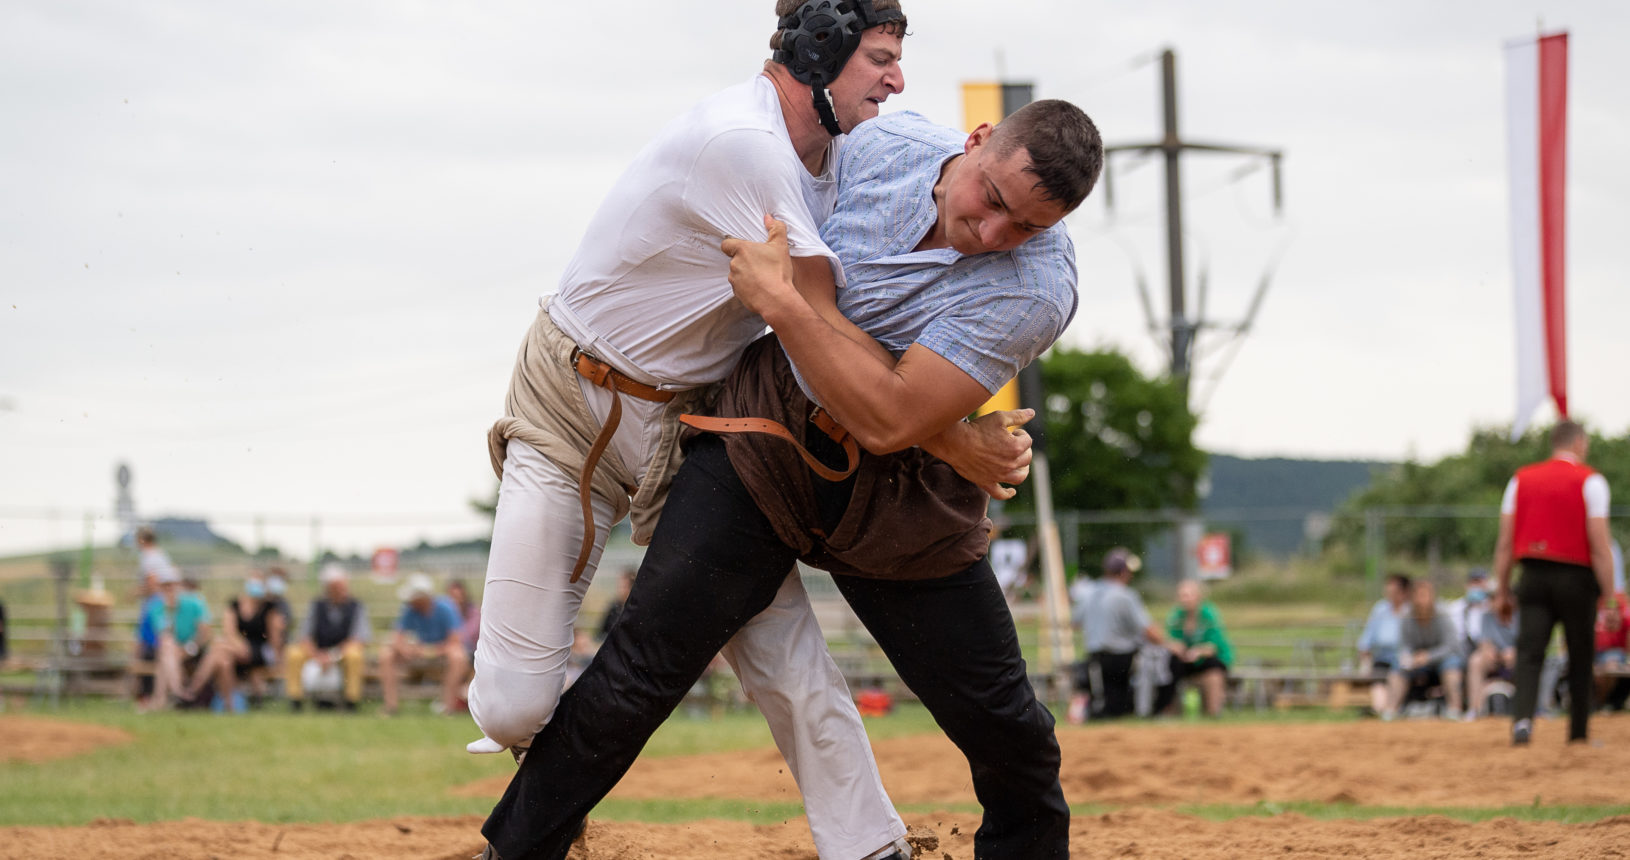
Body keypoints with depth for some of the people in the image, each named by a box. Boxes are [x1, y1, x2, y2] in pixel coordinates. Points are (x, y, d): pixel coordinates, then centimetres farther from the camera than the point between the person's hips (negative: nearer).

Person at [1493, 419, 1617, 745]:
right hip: (1576, 578, -2)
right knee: (1580, 658, 11)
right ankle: (1578, 733, 17)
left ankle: (1522, 716, -27)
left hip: (1533, 576, 2)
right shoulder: (1590, 481, -3)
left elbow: (1504, 543, 8)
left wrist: (1502, 590, 15)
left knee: (1529, 651, -4)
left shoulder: (1521, 479, 9)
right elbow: (1599, 546, -8)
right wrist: (1608, 596, -5)